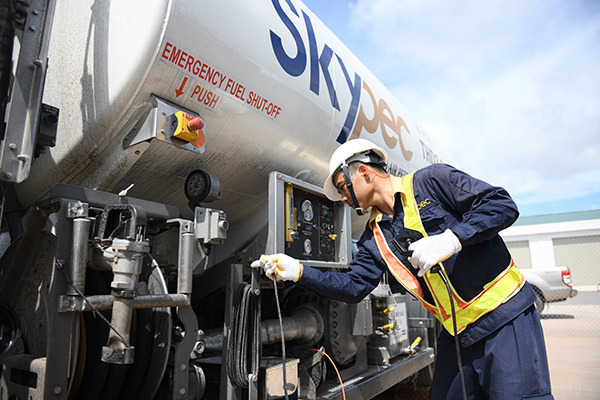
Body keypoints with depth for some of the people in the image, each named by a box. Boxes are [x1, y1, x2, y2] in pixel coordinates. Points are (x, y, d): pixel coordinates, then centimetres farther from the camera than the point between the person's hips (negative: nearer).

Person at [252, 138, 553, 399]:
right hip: (457, 332, 6)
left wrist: (451, 238, -27)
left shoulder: (432, 181, -10)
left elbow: (503, 205, -13)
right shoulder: (374, 237, 7)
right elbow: (354, 286, 4)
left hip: (505, 315, -5)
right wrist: (298, 271, -5)